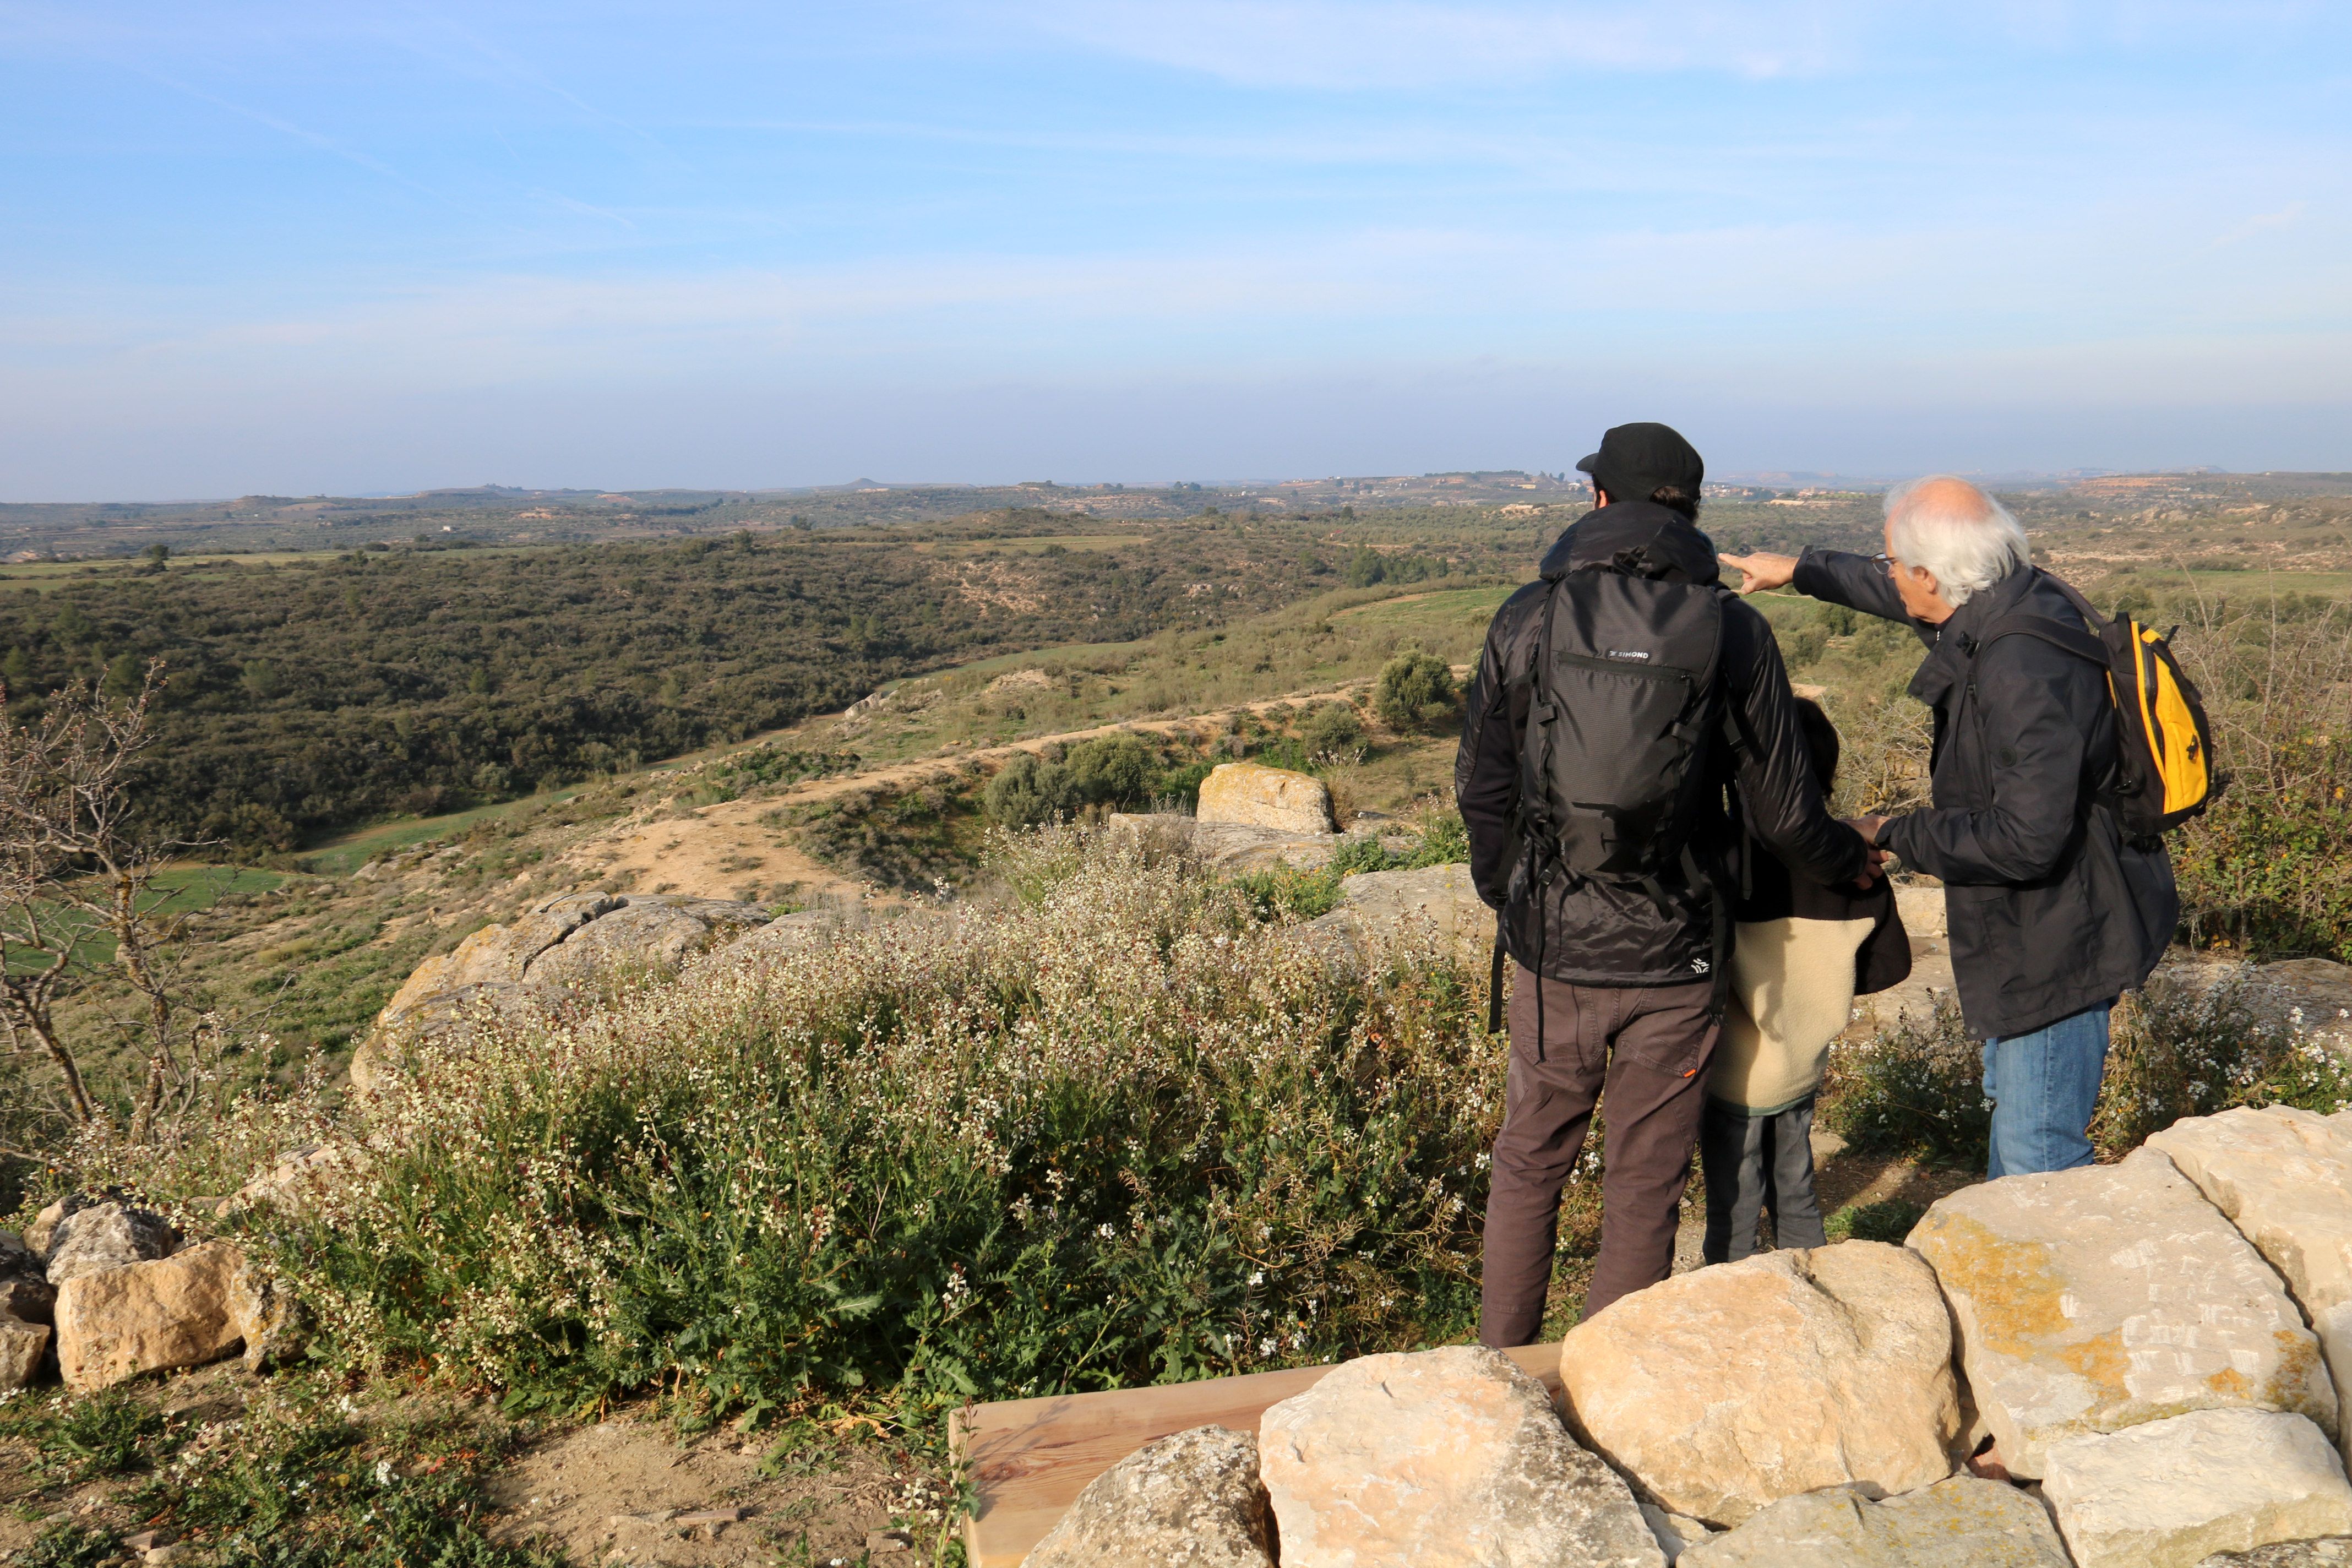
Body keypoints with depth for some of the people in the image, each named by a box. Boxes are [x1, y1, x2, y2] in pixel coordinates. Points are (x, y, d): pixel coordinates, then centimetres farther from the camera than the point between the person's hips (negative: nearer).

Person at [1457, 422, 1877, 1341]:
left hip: (1552, 952, 1)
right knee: (1644, 1188, 13)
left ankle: (1500, 1364, 30)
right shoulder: (1733, 632, -6)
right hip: (1671, 961, -1)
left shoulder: (1527, 618, -4)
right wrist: (1852, 861, 19)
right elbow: (1785, 816, -3)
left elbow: (1481, 792, 2)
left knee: (1530, 1162, 19)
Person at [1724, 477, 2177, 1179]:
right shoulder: (2016, 606, -1)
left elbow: (2025, 842, -33)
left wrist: (1895, 835, -20)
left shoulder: (2025, 672, -32)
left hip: (2057, 943, -11)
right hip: (2030, 935, 11)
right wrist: (1800, 569, 31)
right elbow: (1908, 596, 22)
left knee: (2039, 1158, -3)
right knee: (2011, 1105, 27)